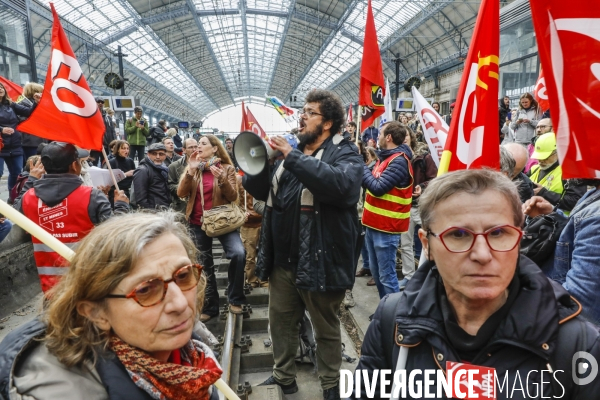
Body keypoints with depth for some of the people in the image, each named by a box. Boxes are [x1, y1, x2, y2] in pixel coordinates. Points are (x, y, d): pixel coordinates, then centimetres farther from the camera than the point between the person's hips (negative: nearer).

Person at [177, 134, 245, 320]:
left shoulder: (227, 168, -2)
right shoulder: (192, 168, 6)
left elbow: (233, 197, -10)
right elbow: (181, 194, -7)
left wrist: (221, 178, -24)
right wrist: (191, 170, -17)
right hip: (198, 222, 3)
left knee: (239, 253, -24)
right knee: (205, 265, 11)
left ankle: (235, 299, -4)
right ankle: (210, 306, 27)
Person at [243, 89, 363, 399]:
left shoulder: (345, 155, -8)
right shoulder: (289, 153, 12)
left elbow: (341, 184, -32)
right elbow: (260, 190, 14)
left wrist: (293, 158, -30)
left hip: (319, 262, -6)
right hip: (282, 260, 7)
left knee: (326, 328, 12)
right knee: (280, 320, 19)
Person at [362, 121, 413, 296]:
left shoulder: (399, 161, -17)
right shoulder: (386, 157, 13)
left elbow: (378, 187, -23)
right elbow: (372, 182, 18)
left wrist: (361, 167, -10)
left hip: (386, 227, -10)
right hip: (375, 223, 10)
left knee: (386, 275, -2)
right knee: (376, 271, 19)